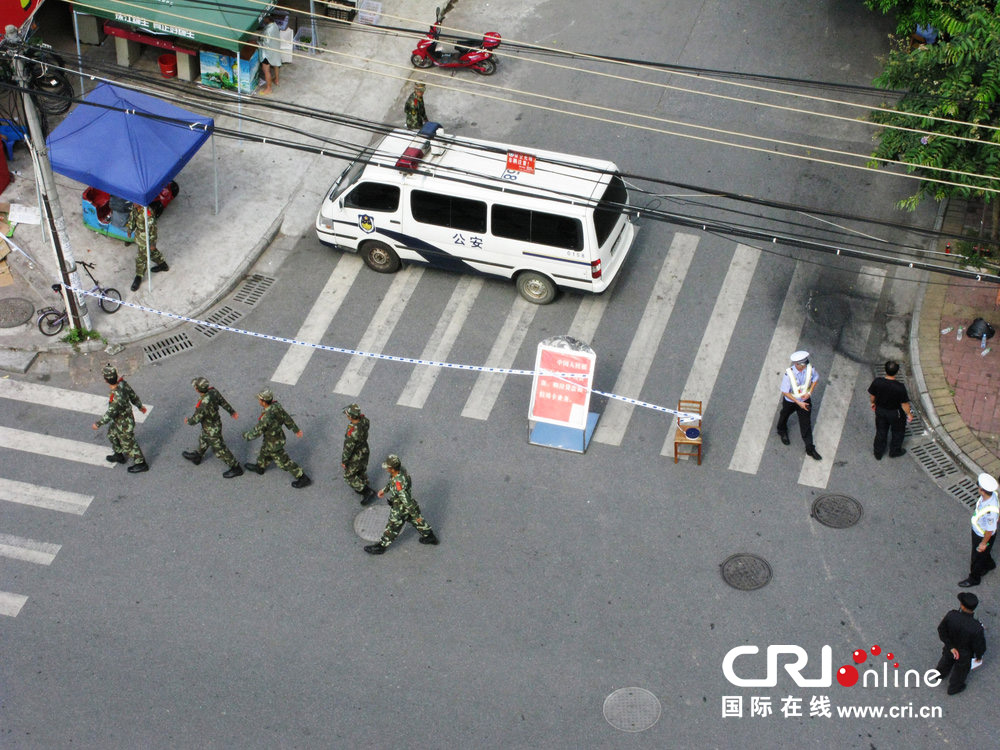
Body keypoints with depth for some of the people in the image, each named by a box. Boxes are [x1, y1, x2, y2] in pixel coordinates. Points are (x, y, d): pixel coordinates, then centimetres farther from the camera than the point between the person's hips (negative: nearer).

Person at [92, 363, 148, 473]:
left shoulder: (117, 398, -43)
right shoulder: (122, 383, -20)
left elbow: (109, 415, -27)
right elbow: (133, 395, -1)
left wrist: (98, 424, -10)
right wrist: (140, 406, 18)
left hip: (125, 425, -8)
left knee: (128, 445, 15)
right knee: (112, 434, 30)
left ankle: (141, 463, 37)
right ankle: (118, 456, 52)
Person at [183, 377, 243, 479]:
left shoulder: (203, 404, -41)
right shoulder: (212, 391, -20)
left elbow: (195, 419, -25)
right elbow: (223, 401, -2)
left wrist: (188, 421, -2)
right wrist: (232, 411, 14)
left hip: (212, 431, -8)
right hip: (216, 423, 8)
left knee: (220, 450, 12)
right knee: (203, 440, 32)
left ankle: (236, 468, 28)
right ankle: (196, 457, 59)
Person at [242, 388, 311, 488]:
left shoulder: (266, 417, -42)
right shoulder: (276, 405, -19)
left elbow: (256, 432, -27)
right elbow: (287, 418, -4)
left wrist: (246, 435, -7)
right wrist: (296, 430, 9)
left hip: (274, 444, -8)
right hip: (279, 435, 8)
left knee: (284, 462, 12)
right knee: (264, 452, 33)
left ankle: (303, 479, 24)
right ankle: (259, 467, 60)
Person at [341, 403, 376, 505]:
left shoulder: (352, 432, -41)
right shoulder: (364, 421, -21)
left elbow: (348, 448, -26)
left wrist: (344, 461, -14)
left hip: (355, 457, -7)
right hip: (365, 451, 7)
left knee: (349, 476, 16)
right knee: (361, 471, 30)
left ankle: (368, 492, 18)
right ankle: (364, 488, 51)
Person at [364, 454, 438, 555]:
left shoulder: (399, 484, -43)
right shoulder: (401, 469, -17)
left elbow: (407, 501, -34)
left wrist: (415, 515, -25)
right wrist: (384, 489, 14)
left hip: (400, 510, -8)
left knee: (392, 528, 15)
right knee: (416, 521, 29)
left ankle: (380, 547, 37)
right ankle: (430, 537, 48)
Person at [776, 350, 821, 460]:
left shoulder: (809, 369, -24)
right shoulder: (789, 374, -34)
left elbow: (816, 378, 0)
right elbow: (785, 392, -24)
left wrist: (810, 392, -13)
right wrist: (799, 403, -25)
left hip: (805, 400, 2)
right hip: (790, 401, -2)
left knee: (806, 423, 6)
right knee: (784, 415, 26)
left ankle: (810, 449, 18)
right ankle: (782, 432, 60)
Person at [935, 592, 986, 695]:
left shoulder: (951, 615, -34)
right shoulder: (976, 628, -41)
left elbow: (942, 631, -19)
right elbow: (979, 646, -24)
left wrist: (950, 646, -10)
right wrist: (978, 655, -2)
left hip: (950, 647, 2)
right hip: (964, 654, -2)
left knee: (946, 660, 36)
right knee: (960, 670, 30)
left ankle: (940, 674, 68)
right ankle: (953, 688, 57)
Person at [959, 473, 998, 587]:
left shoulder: (990, 510, -46)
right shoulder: (991, 494, -22)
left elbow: (990, 529, -31)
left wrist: (983, 543, -14)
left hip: (983, 536, -8)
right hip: (977, 530, 8)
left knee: (977, 557, 19)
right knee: (985, 552, 35)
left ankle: (974, 578, 45)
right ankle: (989, 565, 65)